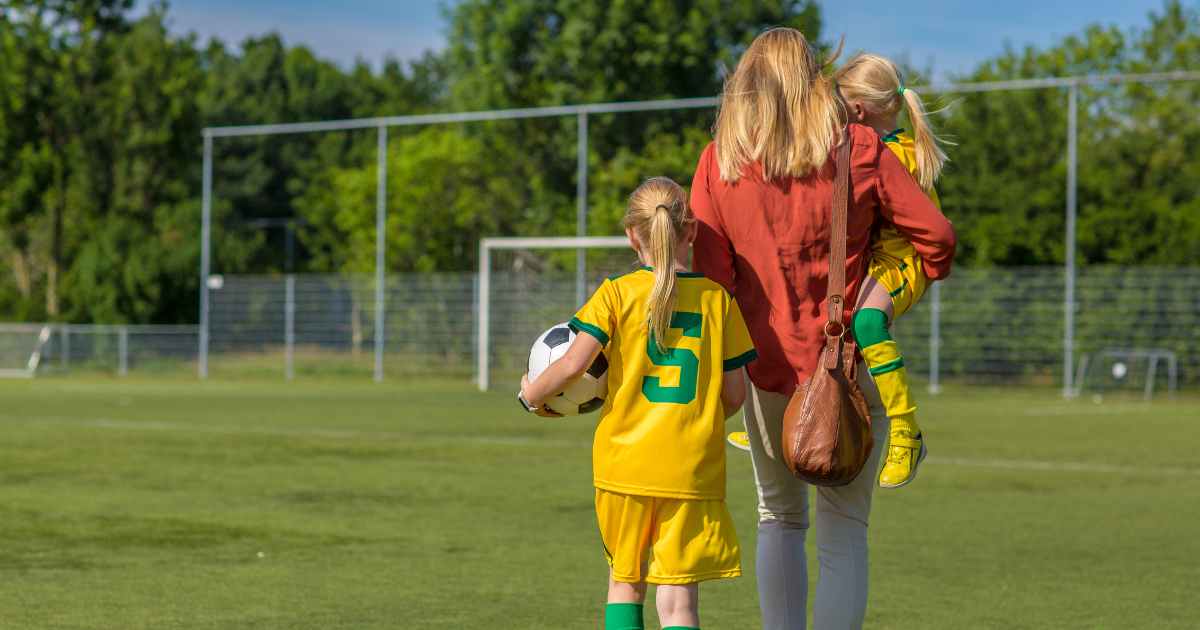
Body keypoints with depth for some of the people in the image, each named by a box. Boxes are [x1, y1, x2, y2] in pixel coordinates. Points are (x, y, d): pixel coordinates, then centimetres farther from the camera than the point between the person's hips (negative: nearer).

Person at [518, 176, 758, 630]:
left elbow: (573, 365, -12)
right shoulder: (717, 299, 2)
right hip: (694, 470, 0)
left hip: (624, 463, 0)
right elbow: (734, 395, 4)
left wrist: (531, 395, 8)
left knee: (625, 581, 19)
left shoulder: (618, 293, -3)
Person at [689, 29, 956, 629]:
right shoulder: (859, 151, -5)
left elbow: (711, 275, -4)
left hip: (768, 366, 2)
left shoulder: (719, 161, -2)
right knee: (843, 533, 3)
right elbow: (937, 235, -4)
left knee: (779, 519, 19)